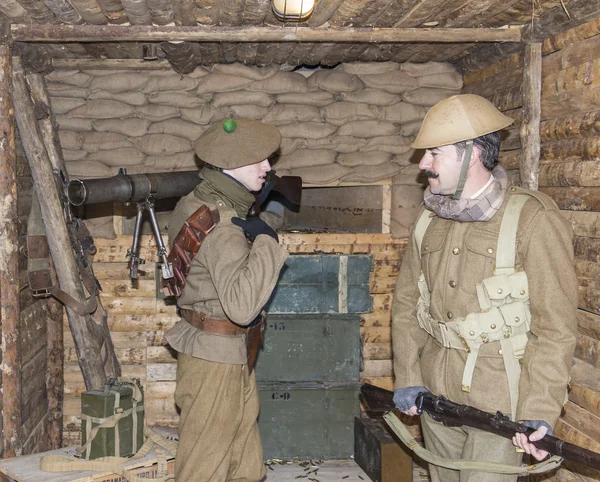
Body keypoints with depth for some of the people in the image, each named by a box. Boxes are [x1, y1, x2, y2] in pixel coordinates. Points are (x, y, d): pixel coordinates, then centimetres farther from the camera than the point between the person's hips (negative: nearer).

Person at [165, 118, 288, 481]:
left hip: (233, 358, 10)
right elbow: (242, 305, -35)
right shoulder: (221, 226, -24)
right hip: (215, 360, -10)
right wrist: (267, 240, -28)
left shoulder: (196, 205, 6)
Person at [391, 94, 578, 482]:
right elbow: (407, 302, 13)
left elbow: (556, 327, -14)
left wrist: (540, 411, -19)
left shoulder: (532, 219, -12)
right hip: (434, 395, 6)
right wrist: (407, 377, 4)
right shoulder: (429, 220, 8)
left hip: (499, 403, -6)